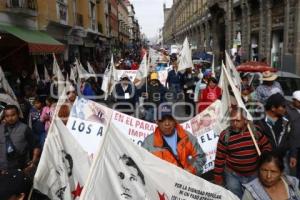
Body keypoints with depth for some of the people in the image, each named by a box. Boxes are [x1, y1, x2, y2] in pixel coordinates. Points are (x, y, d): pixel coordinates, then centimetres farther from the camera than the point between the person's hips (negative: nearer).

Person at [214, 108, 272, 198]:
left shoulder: (255, 130, -9)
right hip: (233, 175, -2)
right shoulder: (225, 135, -14)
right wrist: (218, 178, -4)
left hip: (254, 174, 2)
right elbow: (219, 158, -7)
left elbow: (267, 146, 4)